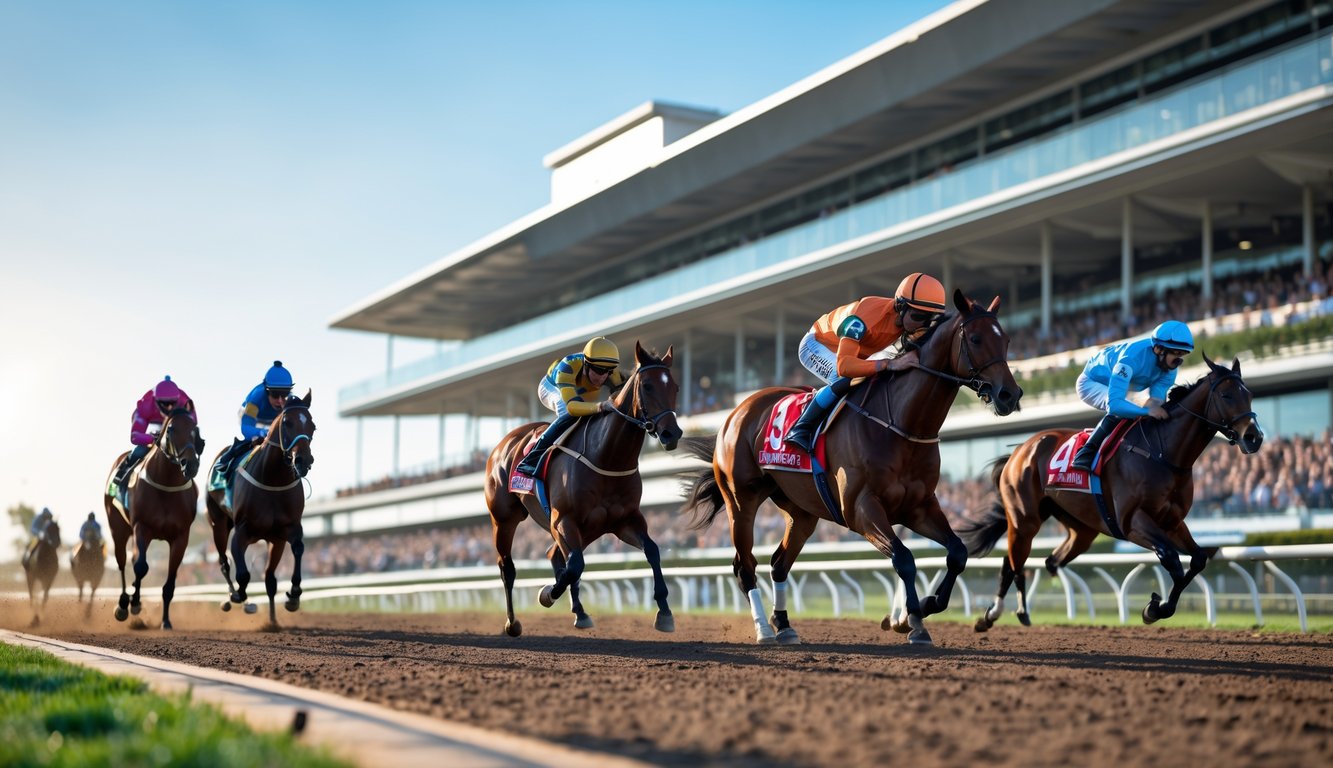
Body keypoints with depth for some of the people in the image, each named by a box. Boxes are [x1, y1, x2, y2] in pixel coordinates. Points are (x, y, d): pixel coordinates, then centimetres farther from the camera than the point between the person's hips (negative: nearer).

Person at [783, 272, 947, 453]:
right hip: (817, 345, -8)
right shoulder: (862, 318, -43)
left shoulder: (907, 316, -21)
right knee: (845, 381, -34)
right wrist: (890, 364, -62)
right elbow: (843, 365, -52)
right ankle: (801, 428, -20)